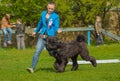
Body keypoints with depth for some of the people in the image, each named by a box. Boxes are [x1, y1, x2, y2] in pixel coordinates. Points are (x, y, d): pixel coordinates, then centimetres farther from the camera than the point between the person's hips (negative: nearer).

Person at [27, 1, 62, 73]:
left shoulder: (56, 16, -3)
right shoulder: (43, 13, 9)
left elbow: (56, 26, -10)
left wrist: (58, 30, -34)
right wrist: (36, 31, 37)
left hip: (51, 37, -3)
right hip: (42, 37, 3)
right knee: (37, 52, -8)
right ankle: (32, 68, -13)